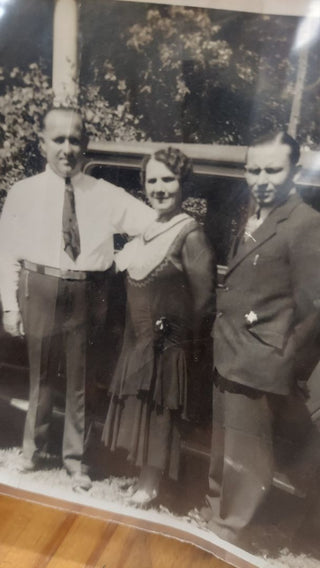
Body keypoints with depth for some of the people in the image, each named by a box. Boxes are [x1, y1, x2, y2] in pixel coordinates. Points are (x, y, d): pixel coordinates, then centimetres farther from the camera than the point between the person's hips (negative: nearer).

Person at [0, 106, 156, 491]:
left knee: (81, 379, 13)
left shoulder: (105, 194, 0)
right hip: (41, 291, 0)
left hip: (87, 293, 0)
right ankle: (34, 448, 45)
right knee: (41, 375, 18)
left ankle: (76, 459, 36)